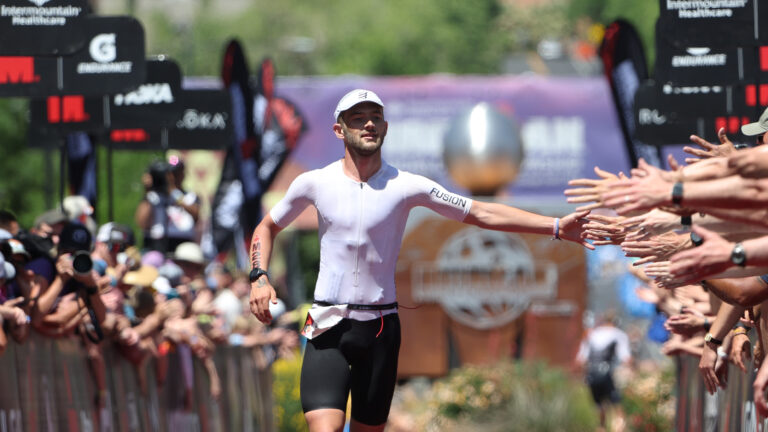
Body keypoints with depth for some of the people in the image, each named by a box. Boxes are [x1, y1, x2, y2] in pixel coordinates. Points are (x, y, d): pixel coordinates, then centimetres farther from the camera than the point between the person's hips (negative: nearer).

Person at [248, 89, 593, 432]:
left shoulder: (406, 186, -1)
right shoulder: (314, 183, 1)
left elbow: (483, 213, 0)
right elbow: (268, 227, 18)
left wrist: (557, 227, -6)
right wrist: (259, 277, 1)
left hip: (381, 326, 1)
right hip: (328, 326, -1)